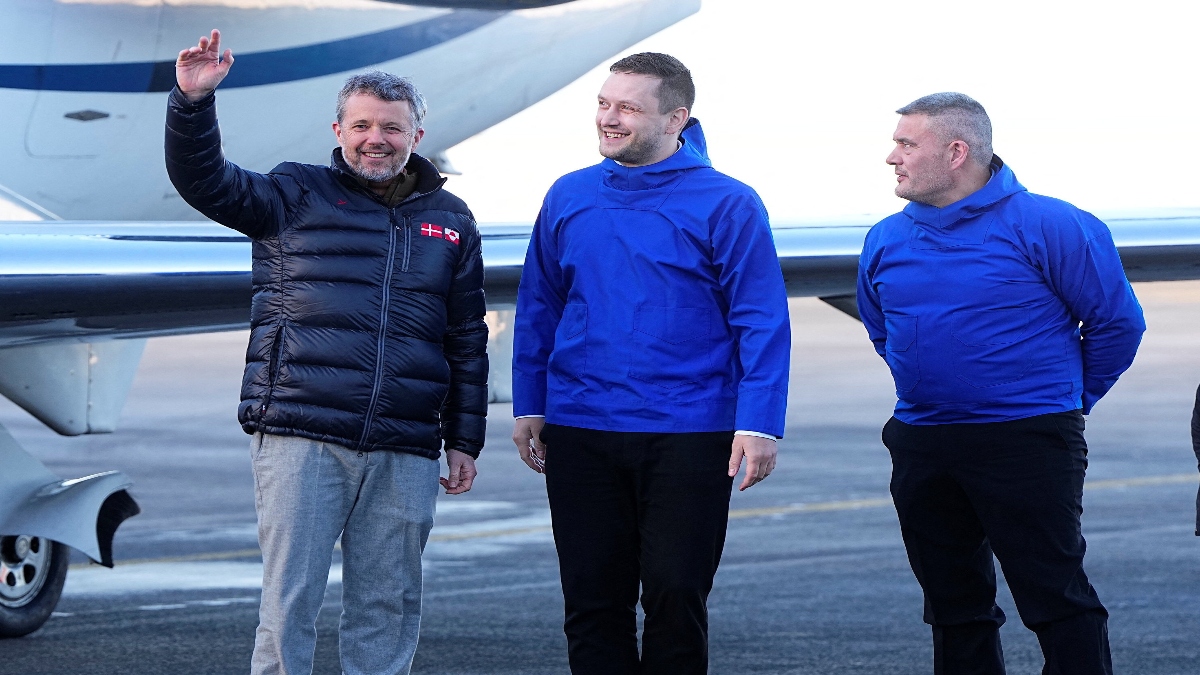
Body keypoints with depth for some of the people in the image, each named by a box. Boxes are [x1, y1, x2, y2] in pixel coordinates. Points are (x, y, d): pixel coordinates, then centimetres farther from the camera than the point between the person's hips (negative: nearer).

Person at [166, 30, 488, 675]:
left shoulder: (450, 220, 16)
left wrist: (465, 440, 14)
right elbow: (203, 180, -4)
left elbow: (467, 339, 18)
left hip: (405, 452, 3)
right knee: (288, 603, -6)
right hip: (301, 438, -3)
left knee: (386, 610, 6)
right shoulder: (298, 195, 8)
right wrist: (193, 101, -21)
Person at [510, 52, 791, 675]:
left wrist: (758, 424, -14)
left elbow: (762, 323, -7)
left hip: (688, 436, -3)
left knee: (676, 597, 1)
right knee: (592, 601, 7)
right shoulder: (568, 198, 7)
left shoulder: (726, 204, -5)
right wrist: (528, 405, 9)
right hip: (579, 433, 3)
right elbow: (537, 309, 13)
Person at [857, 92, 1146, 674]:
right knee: (953, 604, 12)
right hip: (921, 447, 6)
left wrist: (1072, 398, 6)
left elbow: (1118, 320, -3)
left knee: (1057, 600, -8)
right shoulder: (885, 241, 7)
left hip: (1026, 445, -6)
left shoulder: (1047, 226, -10)